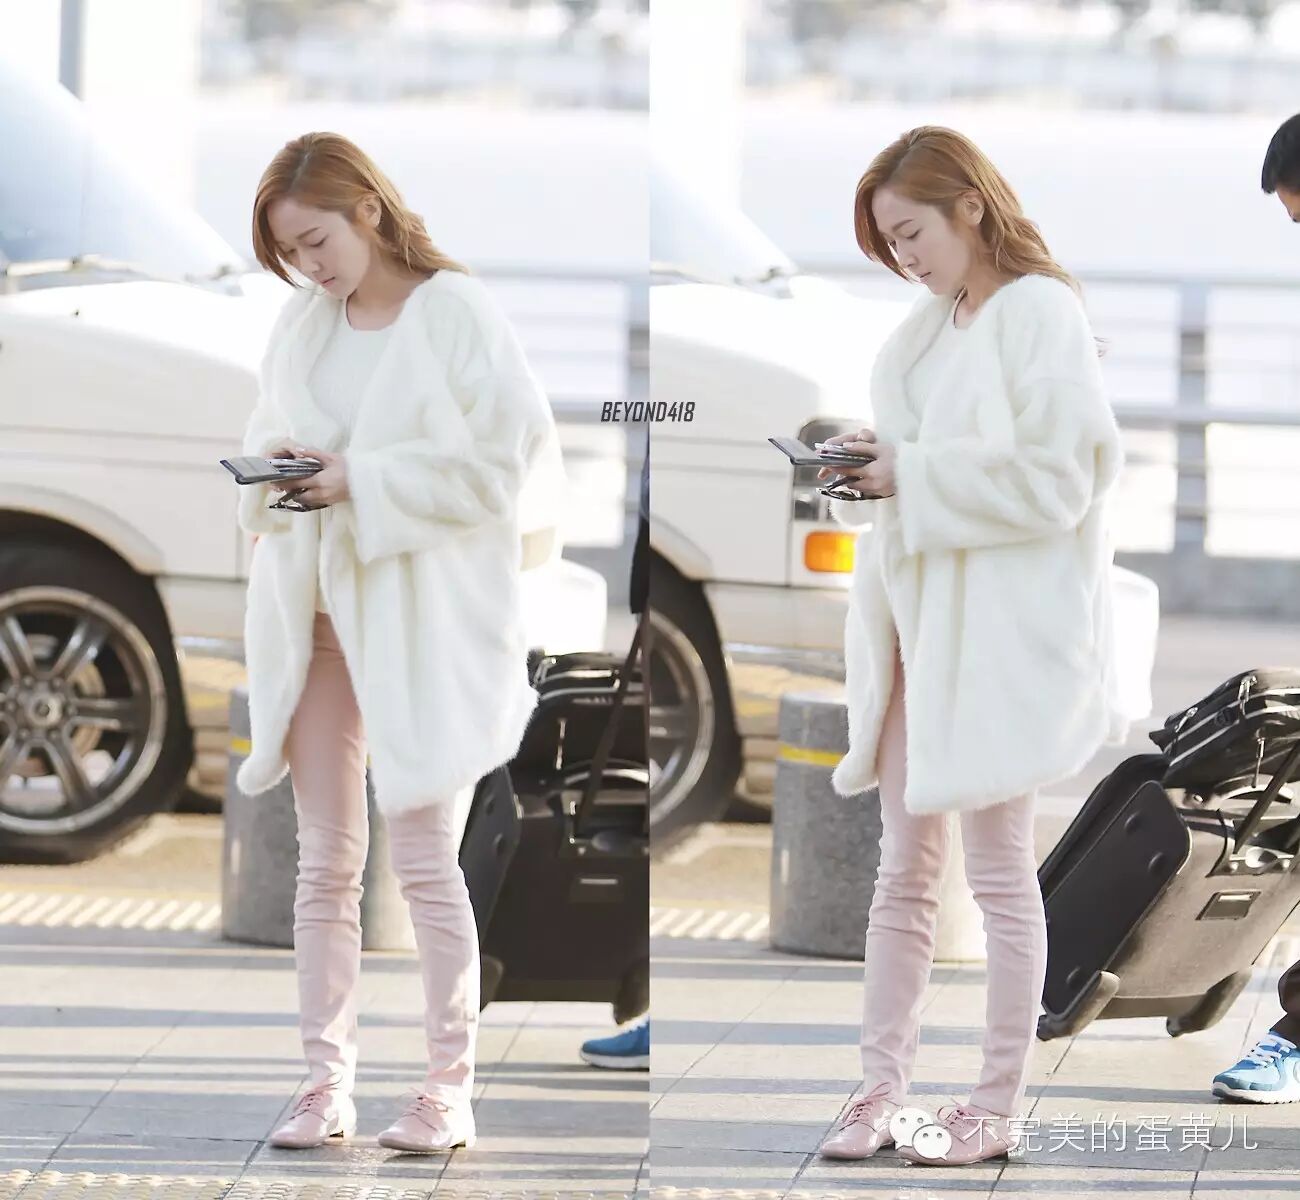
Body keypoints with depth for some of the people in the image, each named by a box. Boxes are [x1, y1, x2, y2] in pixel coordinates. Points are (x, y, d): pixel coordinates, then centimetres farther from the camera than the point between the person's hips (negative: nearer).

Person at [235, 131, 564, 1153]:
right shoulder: (303, 322, 8)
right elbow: (269, 428, 18)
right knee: (325, 859, 6)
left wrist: (363, 481, -18)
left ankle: (451, 1088, 4)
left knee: (424, 856, -2)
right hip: (315, 607, 5)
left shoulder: (453, 311, -9)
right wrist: (276, 466, -6)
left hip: (421, 615, -5)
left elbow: (509, 455, -13)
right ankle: (327, 1083, 10)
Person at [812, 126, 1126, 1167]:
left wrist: (912, 474, -18)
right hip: (917, 613, 8)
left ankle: (1000, 1105, 7)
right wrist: (868, 471, 0)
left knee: (1000, 866, 0)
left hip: (1000, 628, -8)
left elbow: (1054, 477, -18)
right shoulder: (931, 325, 14)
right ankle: (882, 1085, 11)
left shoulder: (1040, 312, -11)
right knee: (905, 870, 8)